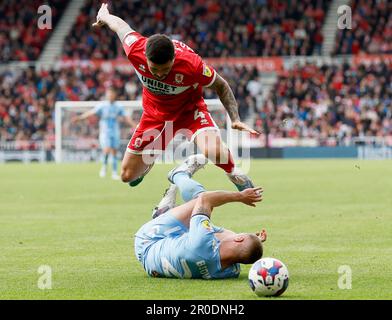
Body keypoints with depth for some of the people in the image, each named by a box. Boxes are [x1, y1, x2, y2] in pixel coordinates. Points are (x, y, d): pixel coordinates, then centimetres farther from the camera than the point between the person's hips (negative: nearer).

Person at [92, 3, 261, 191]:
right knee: (127, 175, 5)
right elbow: (120, 25, -7)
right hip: (155, 113, 3)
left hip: (189, 109, -3)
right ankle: (147, 164, 43)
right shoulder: (135, 49, -30)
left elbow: (220, 86, -15)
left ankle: (234, 174, 1)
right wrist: (103, 17, 16)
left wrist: (235, 119, -25)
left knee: (213, 151, -34)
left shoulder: (191, 64, -35)